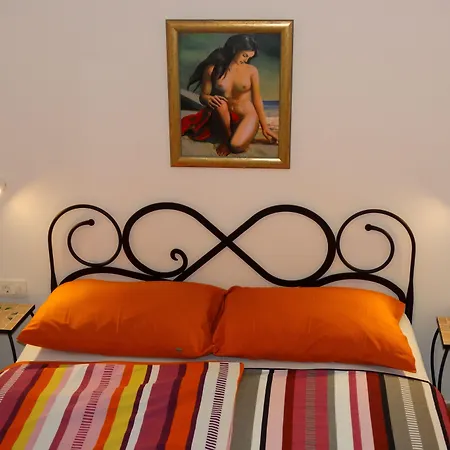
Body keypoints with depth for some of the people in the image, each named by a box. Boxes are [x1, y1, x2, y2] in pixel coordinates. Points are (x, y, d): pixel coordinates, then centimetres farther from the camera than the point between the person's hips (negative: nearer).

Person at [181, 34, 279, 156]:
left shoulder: (252, 70, -3)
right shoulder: (212, 69, -6)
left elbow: (257, 100, 2)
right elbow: (202, 97, -2)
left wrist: (265, 127, 1)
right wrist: (209, 99, -27)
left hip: (246, 116, -1)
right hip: (223, 118, 1)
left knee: (237, 146, -32)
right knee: (220, 103, -35)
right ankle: (226, 137, -11)